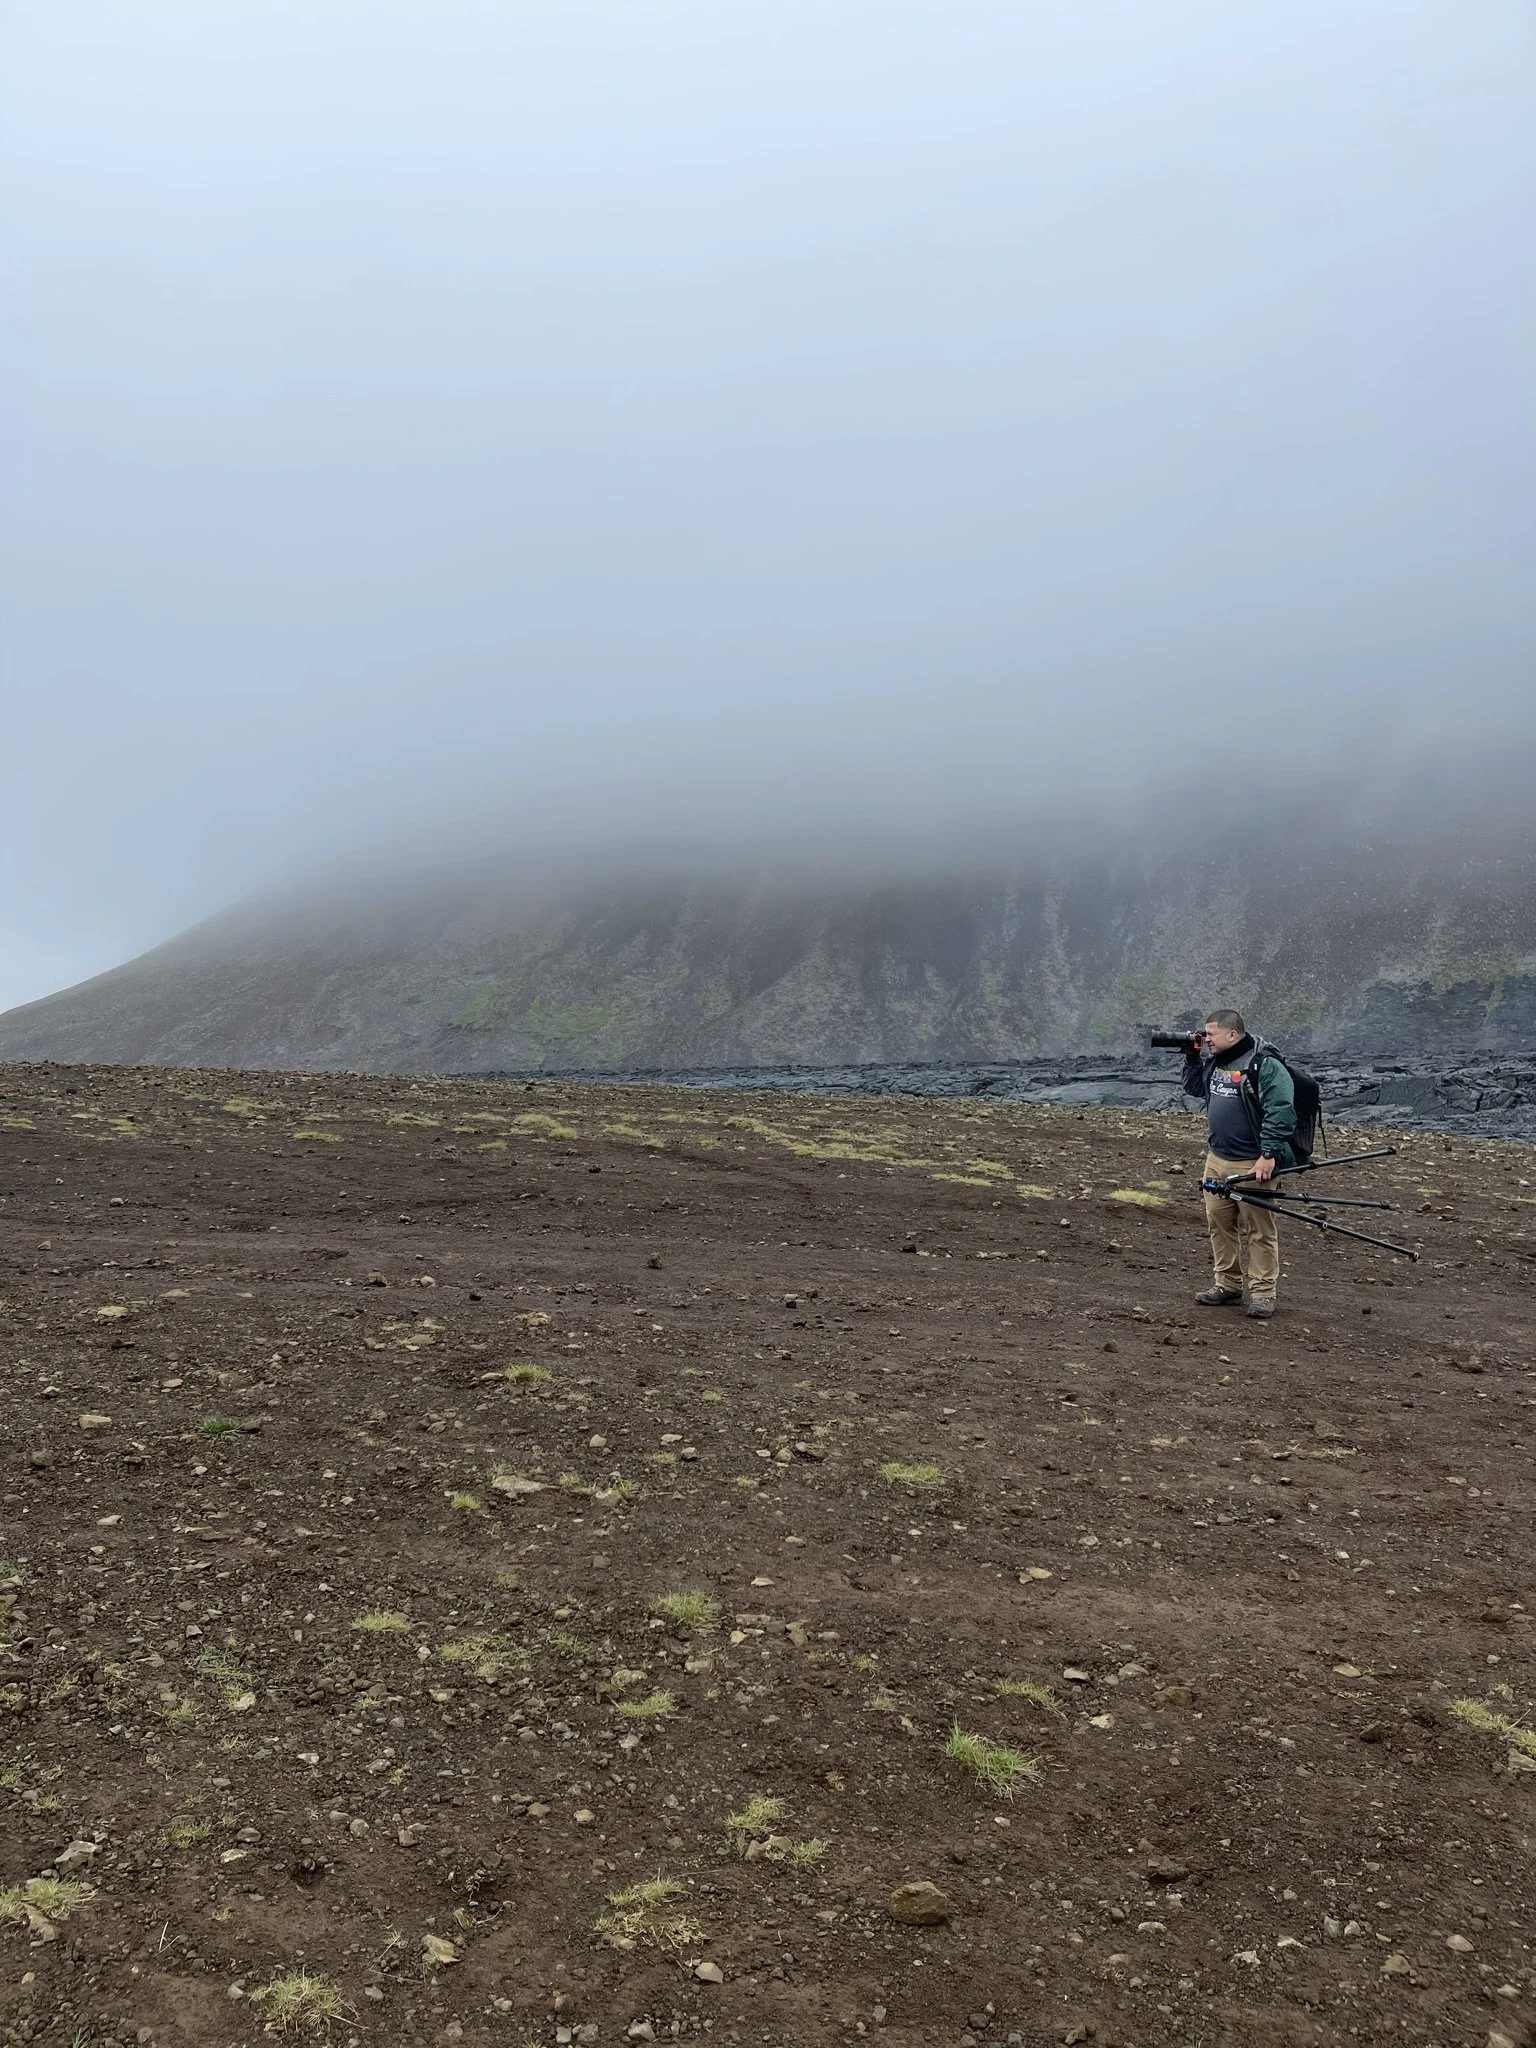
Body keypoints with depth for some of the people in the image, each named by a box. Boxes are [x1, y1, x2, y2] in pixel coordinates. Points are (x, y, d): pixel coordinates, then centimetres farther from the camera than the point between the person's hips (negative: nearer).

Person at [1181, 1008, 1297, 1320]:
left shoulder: (1265, 1066, -15)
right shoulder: (1214, 1061, 12)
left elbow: (1281, 1112, -20)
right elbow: (1193, 1088, 30)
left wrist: (1268, 1155, -24)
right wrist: (1193, 1057, 13)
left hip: (1252, 1164, -8)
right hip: (1217, 1159, 8)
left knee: (1259, 1230, -2)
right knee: (1219, 1223, 11)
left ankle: (1263, 1292, 4)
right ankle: (1227, 1285, 22)